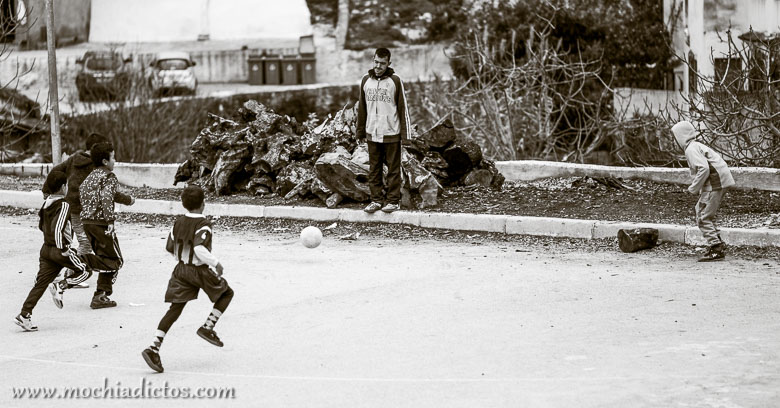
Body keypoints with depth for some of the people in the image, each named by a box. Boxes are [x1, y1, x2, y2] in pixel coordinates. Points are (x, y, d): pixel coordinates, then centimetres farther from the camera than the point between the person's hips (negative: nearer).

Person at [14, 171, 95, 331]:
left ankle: (25, 315, -2)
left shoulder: (46, 203, 8)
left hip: (46, 248, 7)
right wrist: (63, 249, -17)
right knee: (85, 271, 10)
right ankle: (60, 287, -7)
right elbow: (57, 229, -27)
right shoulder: (63, 205, -17)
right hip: (60, 250, -7)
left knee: (41, 283, 6)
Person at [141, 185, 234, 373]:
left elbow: (170, 248, 10)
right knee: (227, 293, 19)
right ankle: (207, 328, 8)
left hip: (181, 269, 6)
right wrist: (216, 264, -19)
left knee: (175, 308, 2)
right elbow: (199, 248, -29)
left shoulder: (178, 222, 4)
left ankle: (153, 348, -11)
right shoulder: (203, 224, -15)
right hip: (201, 271, -5)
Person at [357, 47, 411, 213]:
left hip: (391, 134, -4)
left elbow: (403, 109, -5)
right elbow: (362, 108, 12)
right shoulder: (366, 80, 5)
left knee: (393, 169, 4)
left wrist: (405, 135, -8)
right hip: (372, 134, 4)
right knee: (374, 169, 9)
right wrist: (360, 131, 11)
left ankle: (393, 201, 10)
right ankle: (376, 200, 17)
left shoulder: (395, 81, -6)